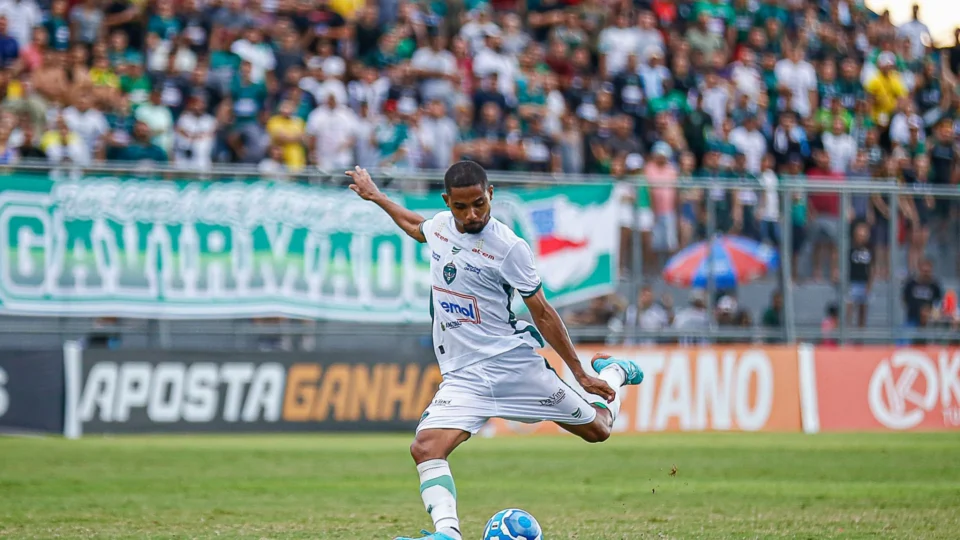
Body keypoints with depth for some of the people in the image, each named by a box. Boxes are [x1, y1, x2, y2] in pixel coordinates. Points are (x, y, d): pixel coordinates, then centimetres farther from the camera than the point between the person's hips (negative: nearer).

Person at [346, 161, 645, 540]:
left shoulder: (509, 248, -13)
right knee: (426, 448, -23)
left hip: (513, 362, -4)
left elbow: (542, 313, -5)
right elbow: (417, 227, 32)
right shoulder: (441, 225, 3)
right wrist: (375, 196, 39)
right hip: (464, 377, 4)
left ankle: (612, 372, 41)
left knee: (596, 429, 10)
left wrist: (581, 375, -3)